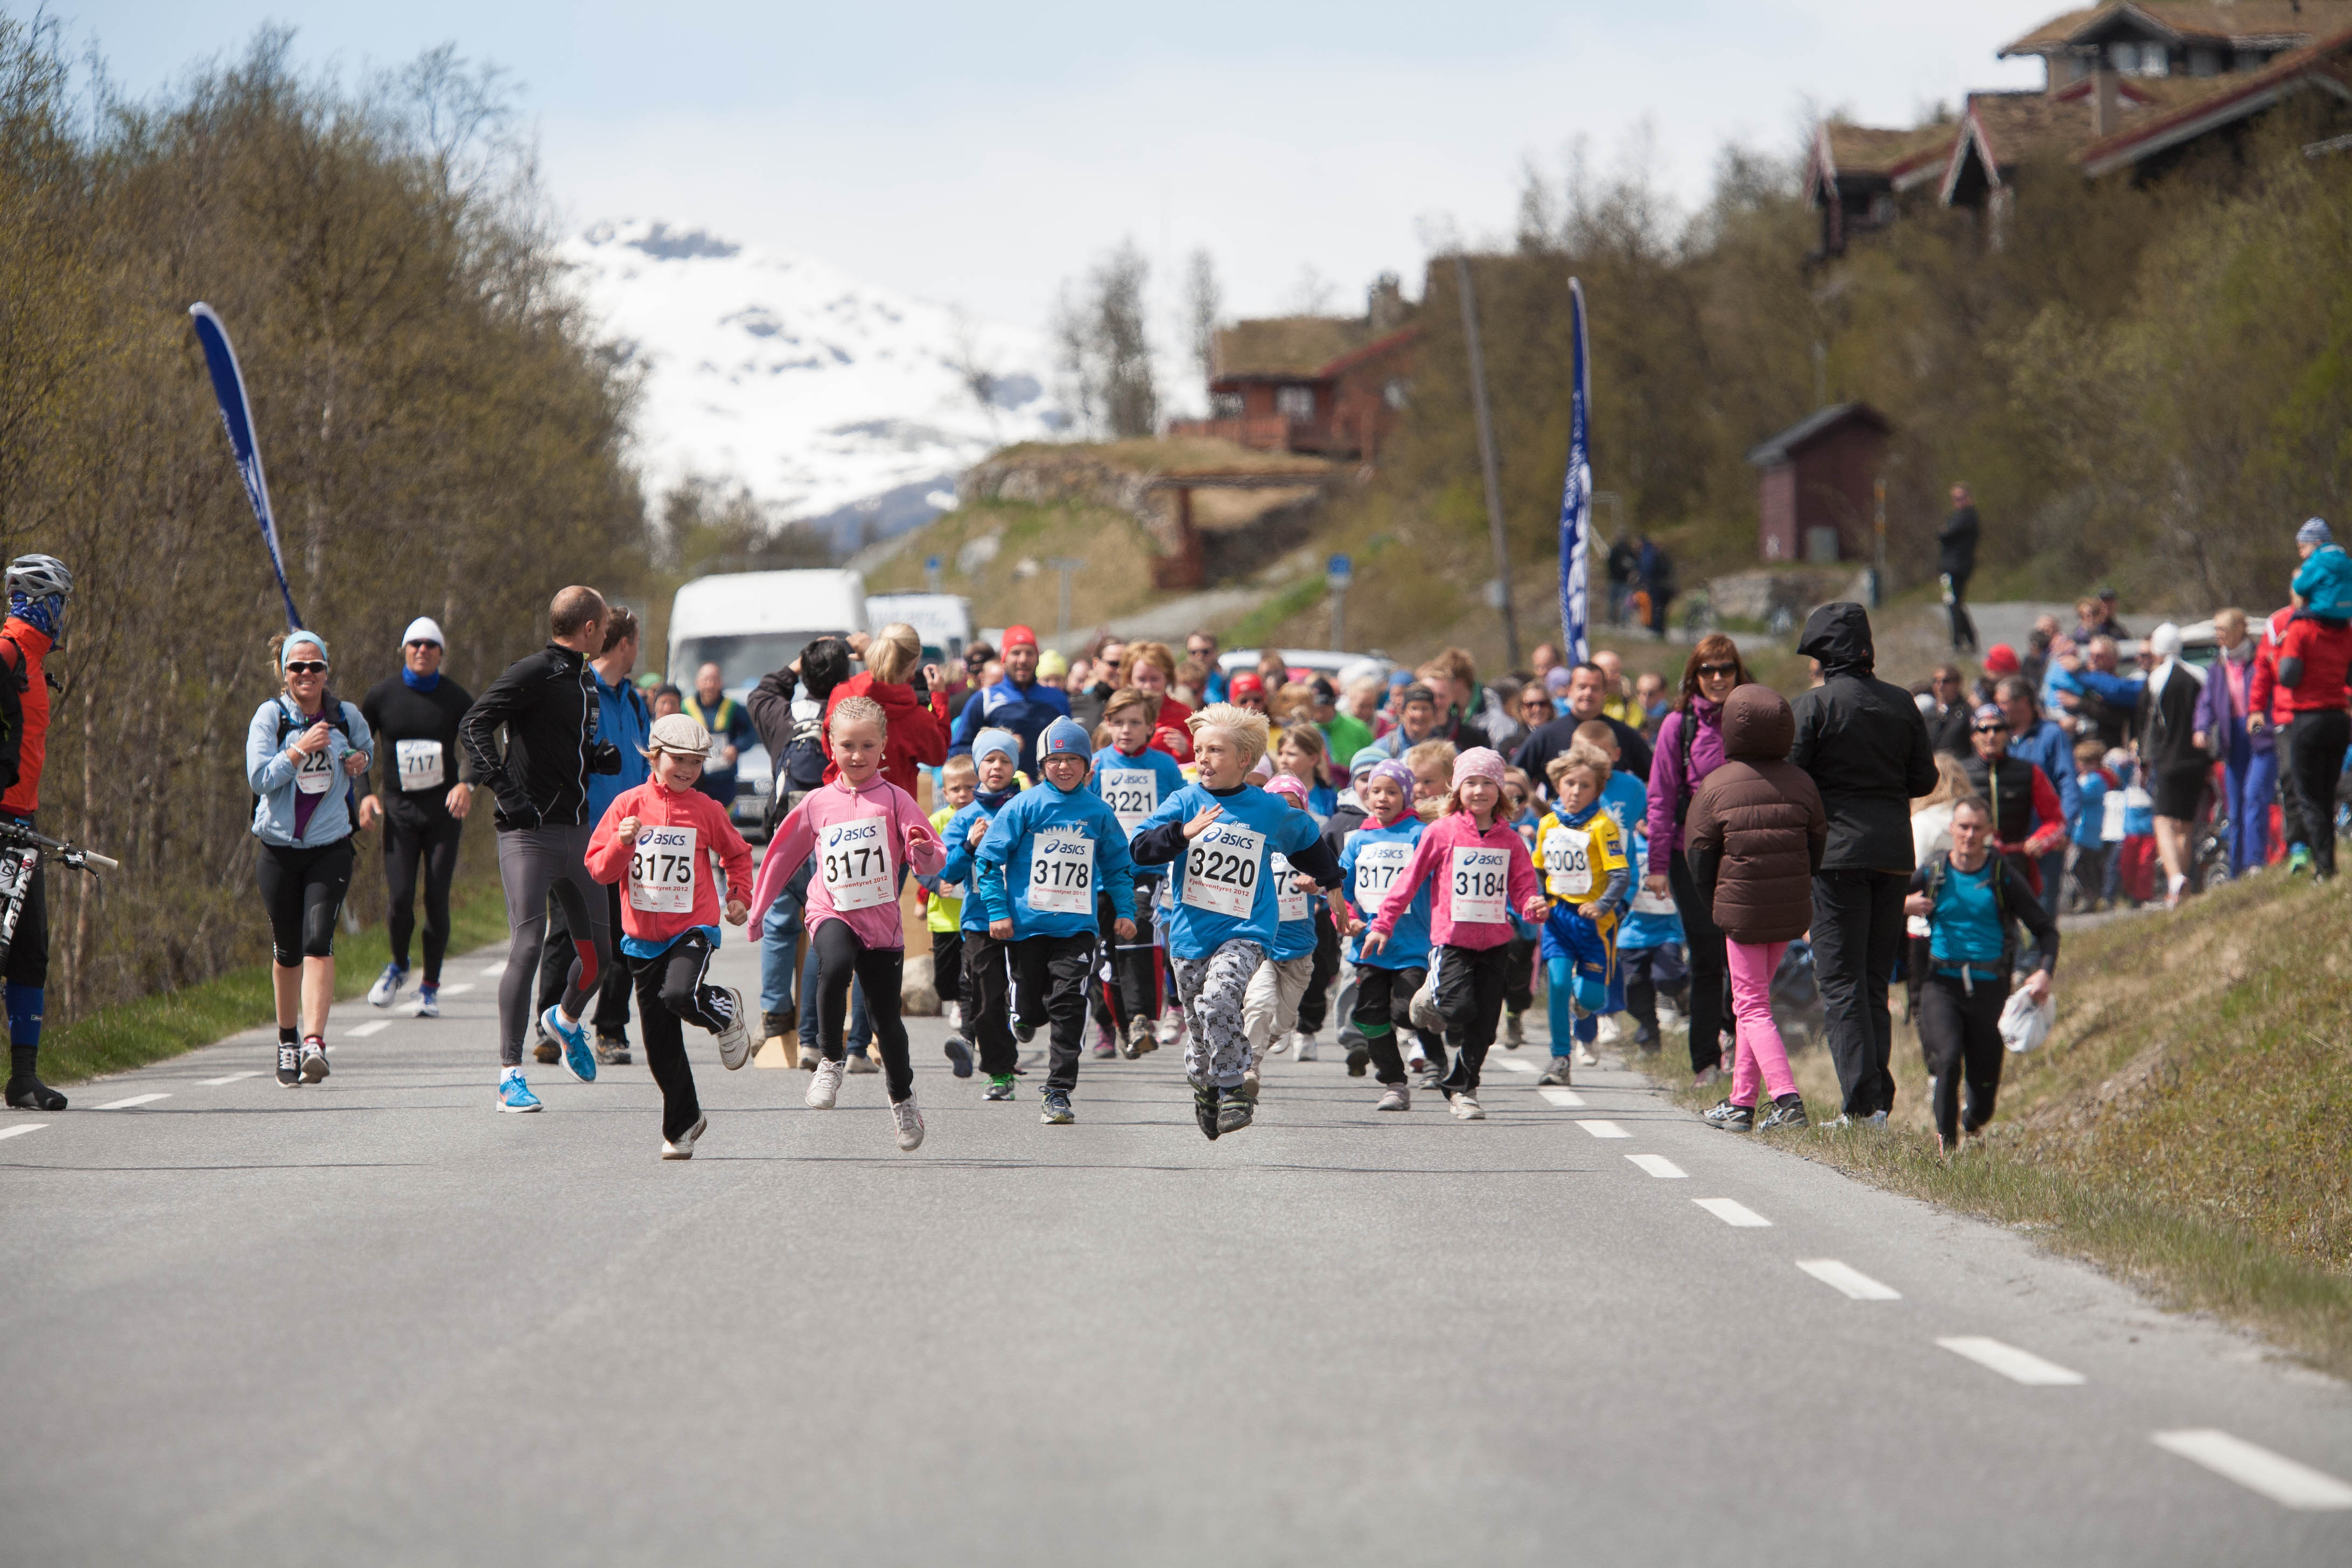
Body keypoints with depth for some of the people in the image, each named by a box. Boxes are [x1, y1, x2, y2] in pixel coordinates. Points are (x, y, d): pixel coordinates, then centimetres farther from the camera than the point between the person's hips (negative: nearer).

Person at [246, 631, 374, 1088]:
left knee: (318, 942, -17)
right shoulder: (271, 716, -3)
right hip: (280, 849, 0)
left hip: (330, 848, 0)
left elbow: (366, 746, 26)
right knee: (287, 949, 10)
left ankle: (314, 1043, -25)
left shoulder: (346, 716, 5)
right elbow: (259, 777, -12)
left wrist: (361, 759, 4)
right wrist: (302, 749, -20)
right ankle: (288, 1040, 32)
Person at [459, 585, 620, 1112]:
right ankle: (511, 1075, -10)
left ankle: (566, 1020, 43)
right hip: (530, 832, -8)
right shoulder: (533, 673, -9)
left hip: (578, 831, 8)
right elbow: (474, 726, -17)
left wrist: (602, 757, 5)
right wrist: (506, 792, -26)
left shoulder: (586, 681, 17)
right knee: (528, 946, -14)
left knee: (600, 951, 11)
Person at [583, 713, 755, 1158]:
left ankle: (726, 1010, 5)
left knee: (681, 996, -30)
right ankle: (681, 1125, 21)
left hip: (693, 927, -2)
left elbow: (737, 854, 18)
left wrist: (739, 895, 6)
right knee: (660, 1041, 5)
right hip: (643, 933, 2)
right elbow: (599, 869, -2)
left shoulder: (706, 810, 0)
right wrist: (622, 842, -19)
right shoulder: (628, 804, -1)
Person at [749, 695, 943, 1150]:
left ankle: (902, 1097, 32)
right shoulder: (818, 803, 6)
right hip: (833, 912, 0)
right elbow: (785, 855, 17)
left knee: (886, 1016, 6)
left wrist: (925, 852, -30)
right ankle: (832, 1060, -15)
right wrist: (758, 909, 20)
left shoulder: (894, 800, 0)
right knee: (835, 966, -33)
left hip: (882, 919, 0)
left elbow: (933, 860, -6)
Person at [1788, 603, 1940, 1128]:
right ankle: (1879, 1101, 11)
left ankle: (1863, 1103, -10)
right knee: (1876, 981, 14)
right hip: (1892, 850, 5)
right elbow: (1925, 779, 9)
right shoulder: (1901, 703, 5)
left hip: (1837, 850, -5)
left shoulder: (1815, 705, -9)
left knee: (1841, 982, -2)